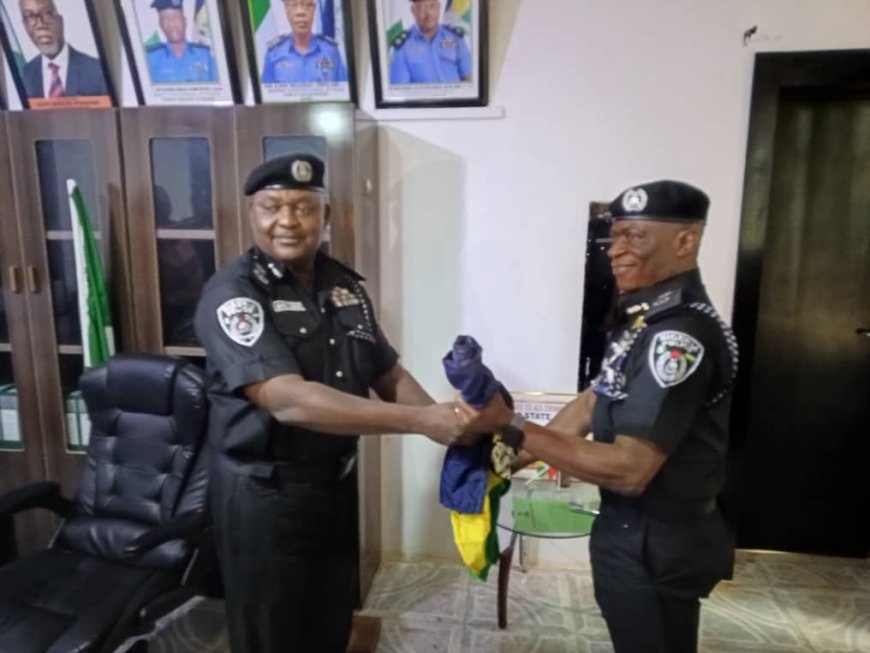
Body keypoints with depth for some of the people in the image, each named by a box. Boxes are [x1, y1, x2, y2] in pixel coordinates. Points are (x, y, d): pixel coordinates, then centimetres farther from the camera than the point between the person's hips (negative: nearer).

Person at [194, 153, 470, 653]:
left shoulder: (347, 285, 1)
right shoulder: (233, 293, -19)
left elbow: (389, 375, 7)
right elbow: (289, 400, -31)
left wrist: (445, 423, -11)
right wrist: (419, 421, -34)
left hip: (337, 484, 6)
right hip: (264, 495, -5)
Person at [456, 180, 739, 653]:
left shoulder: (680, 336, -28)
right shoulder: (648, 318, 4)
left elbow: (628, 469, -31)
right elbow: (593, 402, 8)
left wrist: (510, 429, -30)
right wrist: (512, 462, 4)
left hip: (656, 543, -9)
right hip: (634, 528, 9)